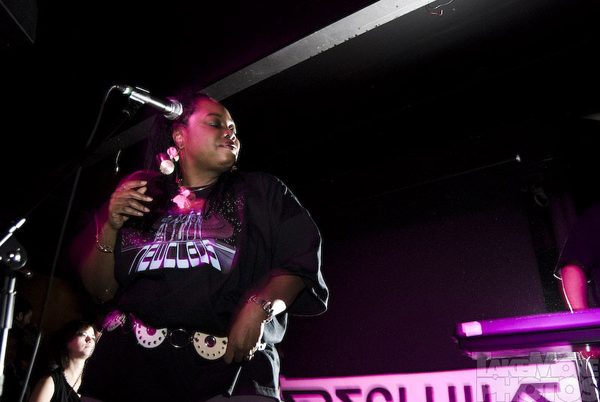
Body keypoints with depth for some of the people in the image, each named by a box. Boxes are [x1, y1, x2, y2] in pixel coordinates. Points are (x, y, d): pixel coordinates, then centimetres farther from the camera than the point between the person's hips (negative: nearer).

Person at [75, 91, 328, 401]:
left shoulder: (262, 193, 9)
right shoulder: (139, 195, 11)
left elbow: (299, 262, -2)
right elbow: (101, 291, 13)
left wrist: (260, 307, -18)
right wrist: (110, 229, -2)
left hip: (229, 365, -1)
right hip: (130, 360, 2)